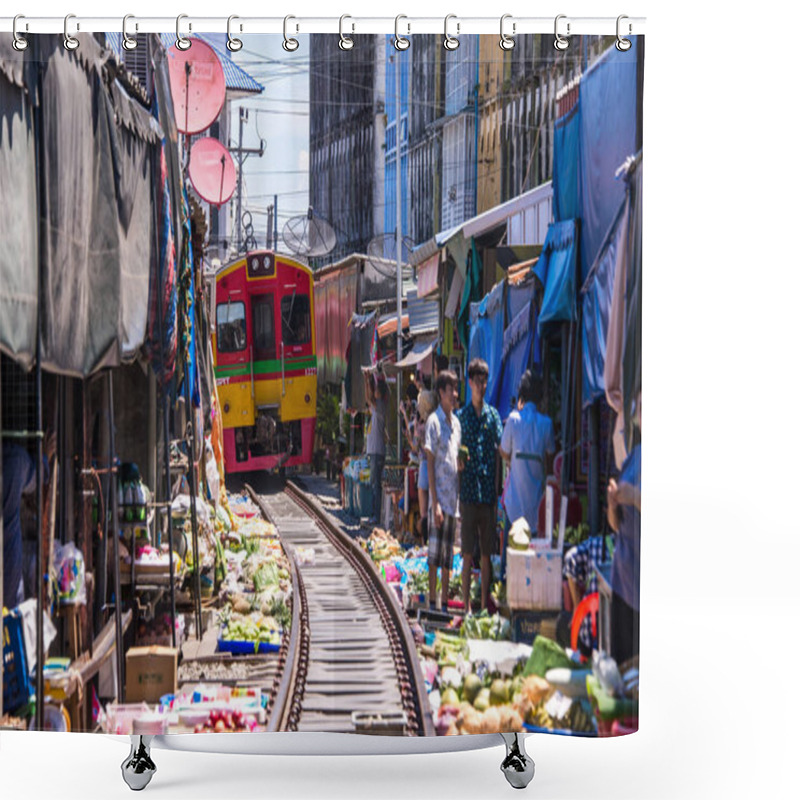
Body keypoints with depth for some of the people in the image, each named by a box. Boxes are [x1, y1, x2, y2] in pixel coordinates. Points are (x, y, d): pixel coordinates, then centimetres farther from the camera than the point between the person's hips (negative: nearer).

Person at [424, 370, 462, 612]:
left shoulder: (456, 422, 13)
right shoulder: (434, 421, -8)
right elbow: (430, 464, -11)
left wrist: (461, 464, -4)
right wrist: (435, 503, -15)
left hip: (454, 497, 7)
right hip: (440, 497, -7)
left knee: (448, 554, 9)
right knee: (435, 551, -4)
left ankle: (445, 603, 14)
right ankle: (432, 601, 1)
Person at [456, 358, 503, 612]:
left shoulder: (493, 415, 8)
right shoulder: (461, 416, 5)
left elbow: (500, 453, 6)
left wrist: (497, 491, 0)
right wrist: (460, 461, -14)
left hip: (489, 493, 2)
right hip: (468, 491, -2)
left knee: (487, 553, 6)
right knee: (467, 553, -1)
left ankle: (484, 604, 13)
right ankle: (466, 605, 3)